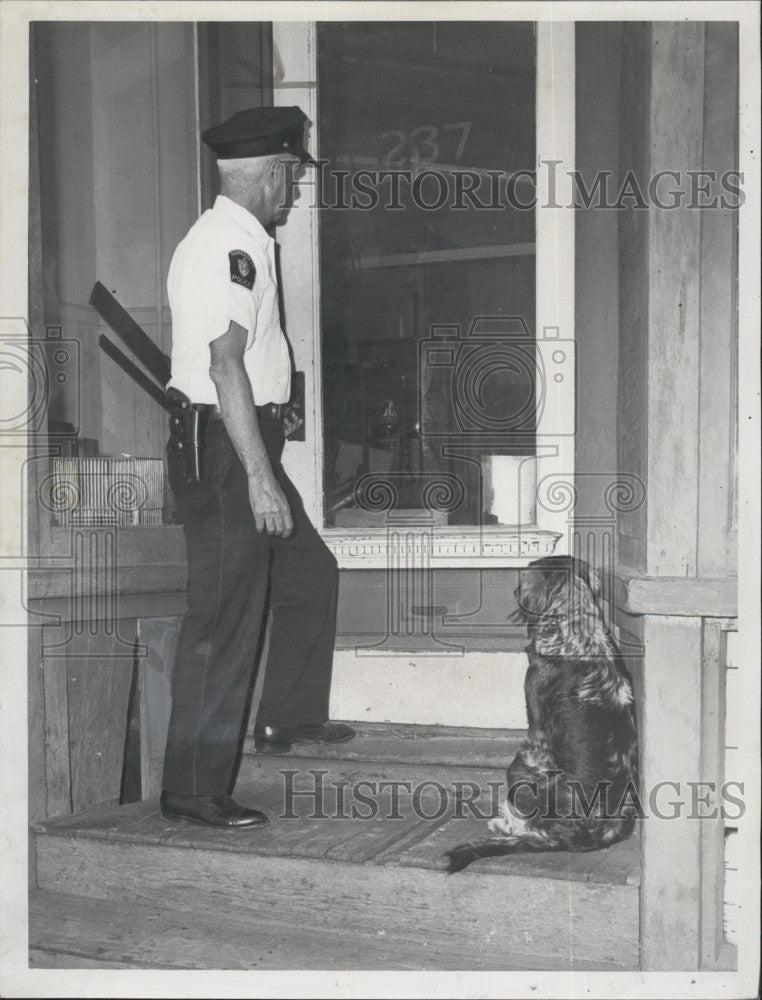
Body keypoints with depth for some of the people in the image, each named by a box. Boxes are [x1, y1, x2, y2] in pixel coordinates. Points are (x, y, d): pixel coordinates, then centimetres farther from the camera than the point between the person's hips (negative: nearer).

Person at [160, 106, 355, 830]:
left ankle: (288, 717, 35)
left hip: (236, 444, 11)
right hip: (226, 451, -11)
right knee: (225, 621, -7)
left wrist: (268, 415, 31)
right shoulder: (234, 245, -16)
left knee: (310, 573, 22)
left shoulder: (214, 237, 18)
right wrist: (260, 477, -26)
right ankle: (193, 790, 2)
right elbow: (226, 366, -24)